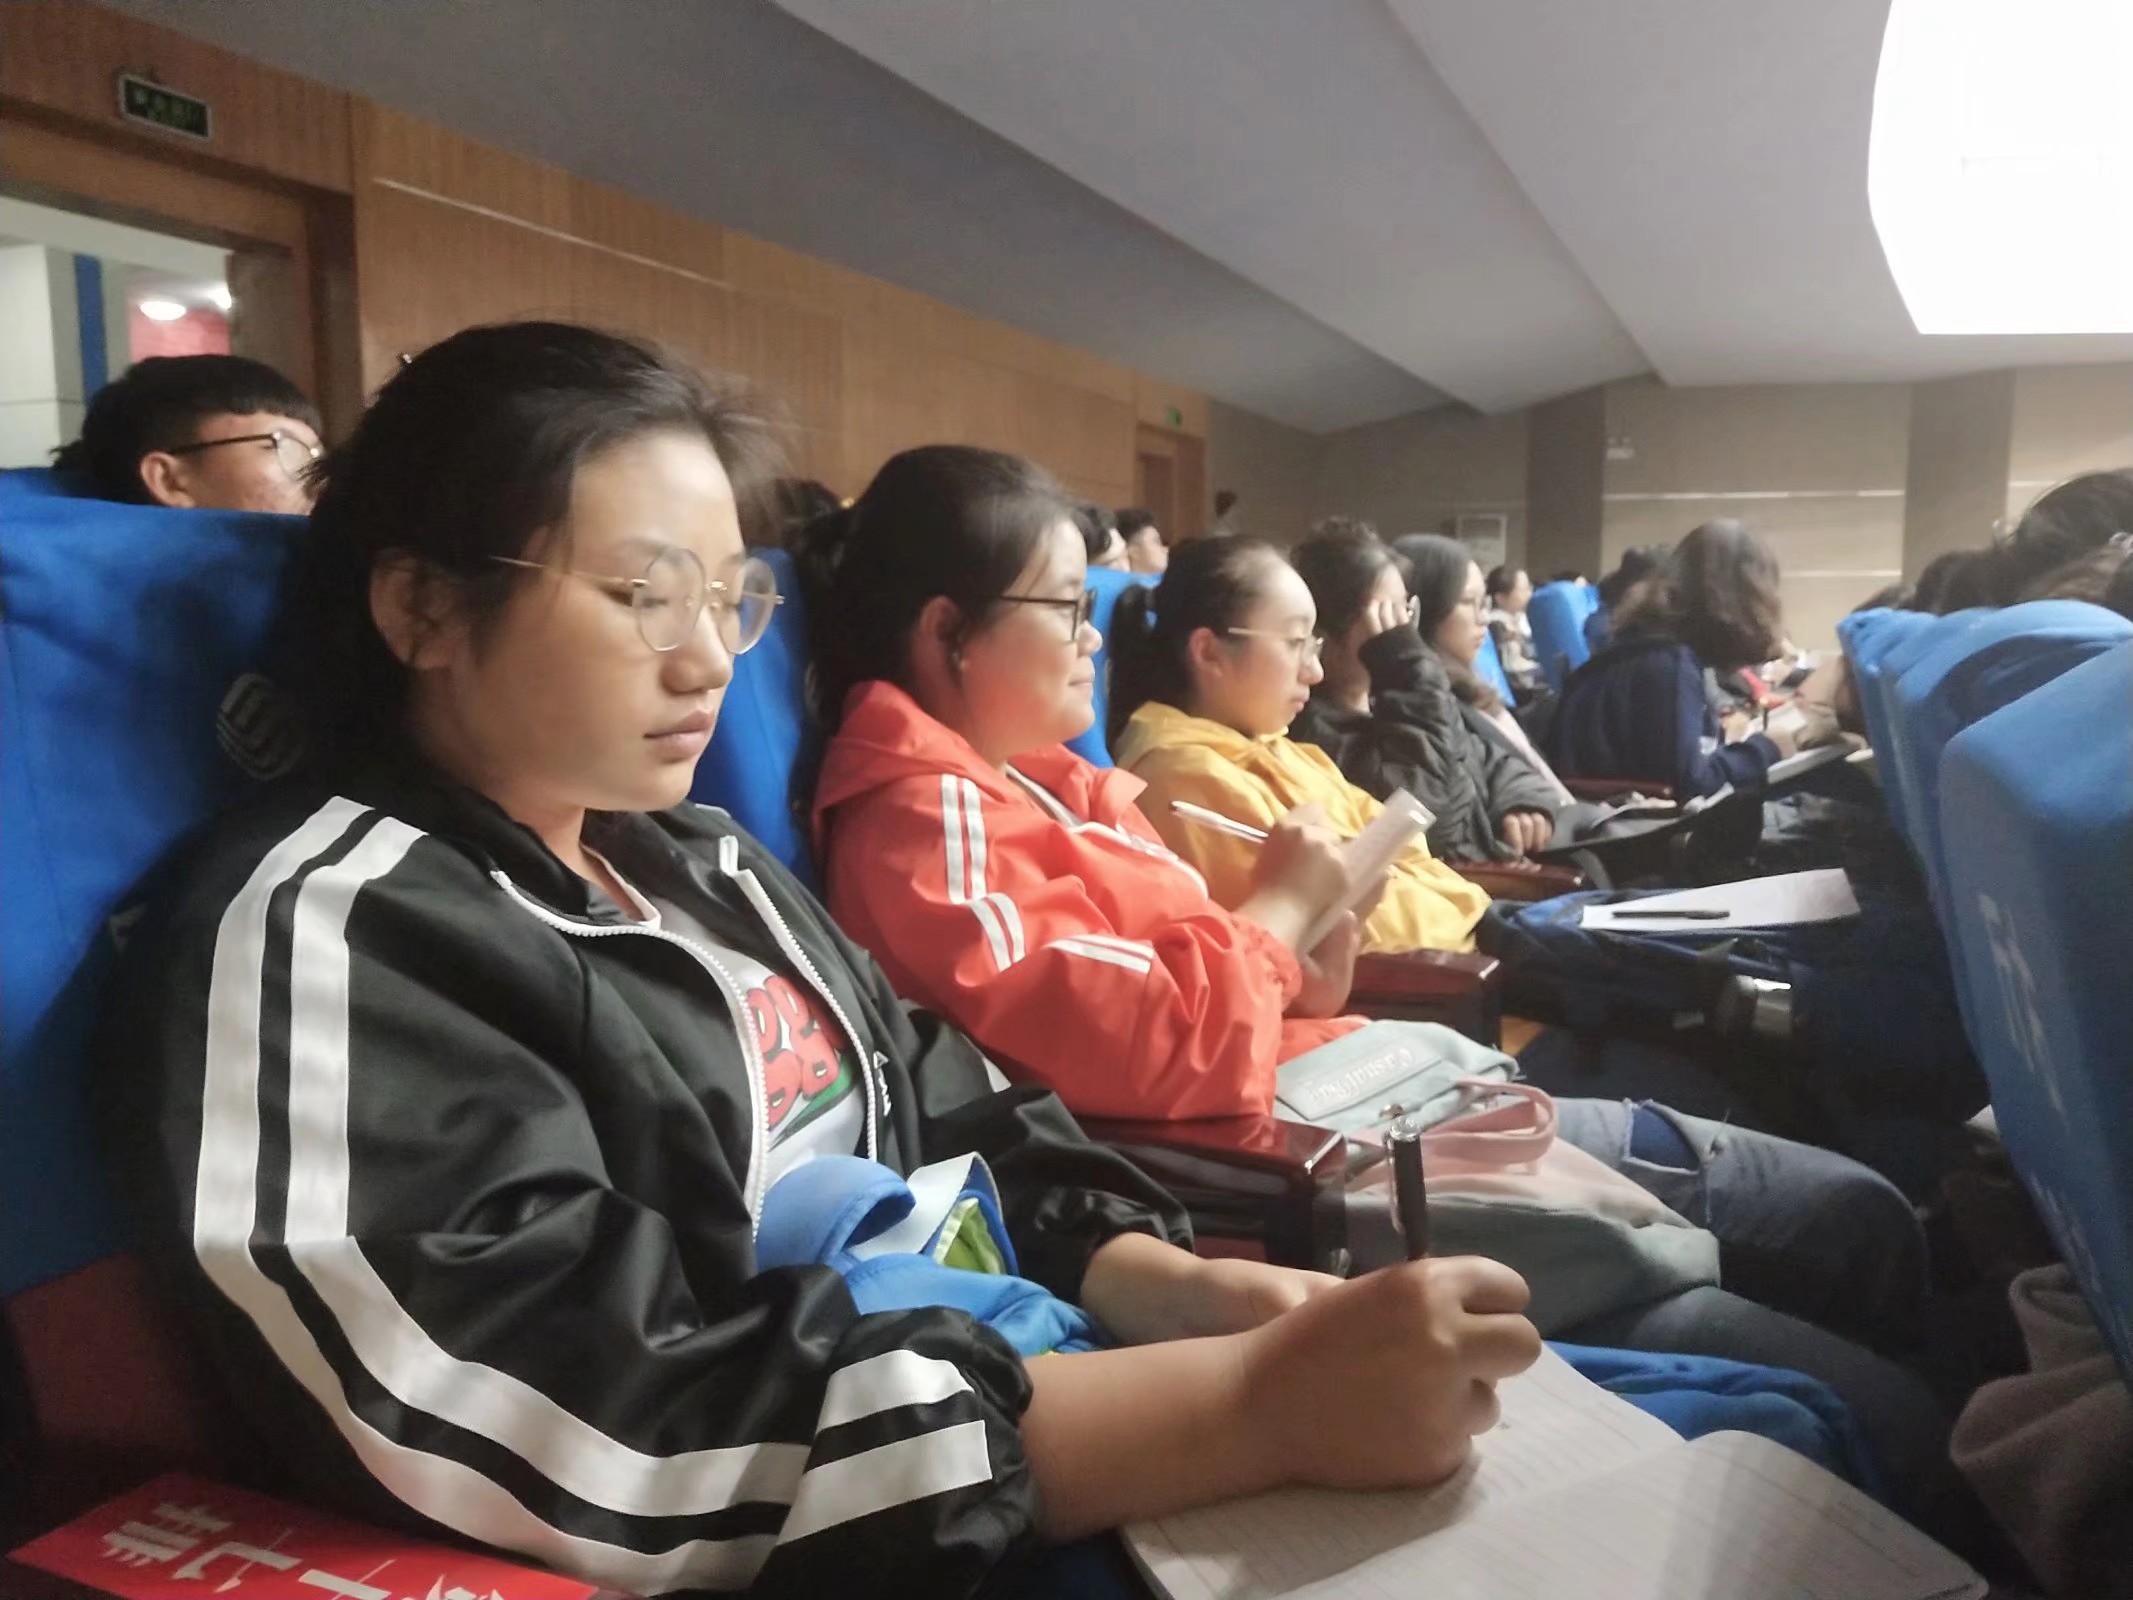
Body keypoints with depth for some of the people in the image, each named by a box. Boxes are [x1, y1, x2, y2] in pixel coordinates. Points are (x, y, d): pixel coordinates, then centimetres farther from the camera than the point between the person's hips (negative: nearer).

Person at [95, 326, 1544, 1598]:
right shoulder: (320, 941, -15)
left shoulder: (701, 862, 10)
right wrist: (1254, 1400, -25)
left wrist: (1179, 1292, -9)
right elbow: (624, 1449, -24)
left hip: (1020, 1402, 7)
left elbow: (961, 1126, 10)